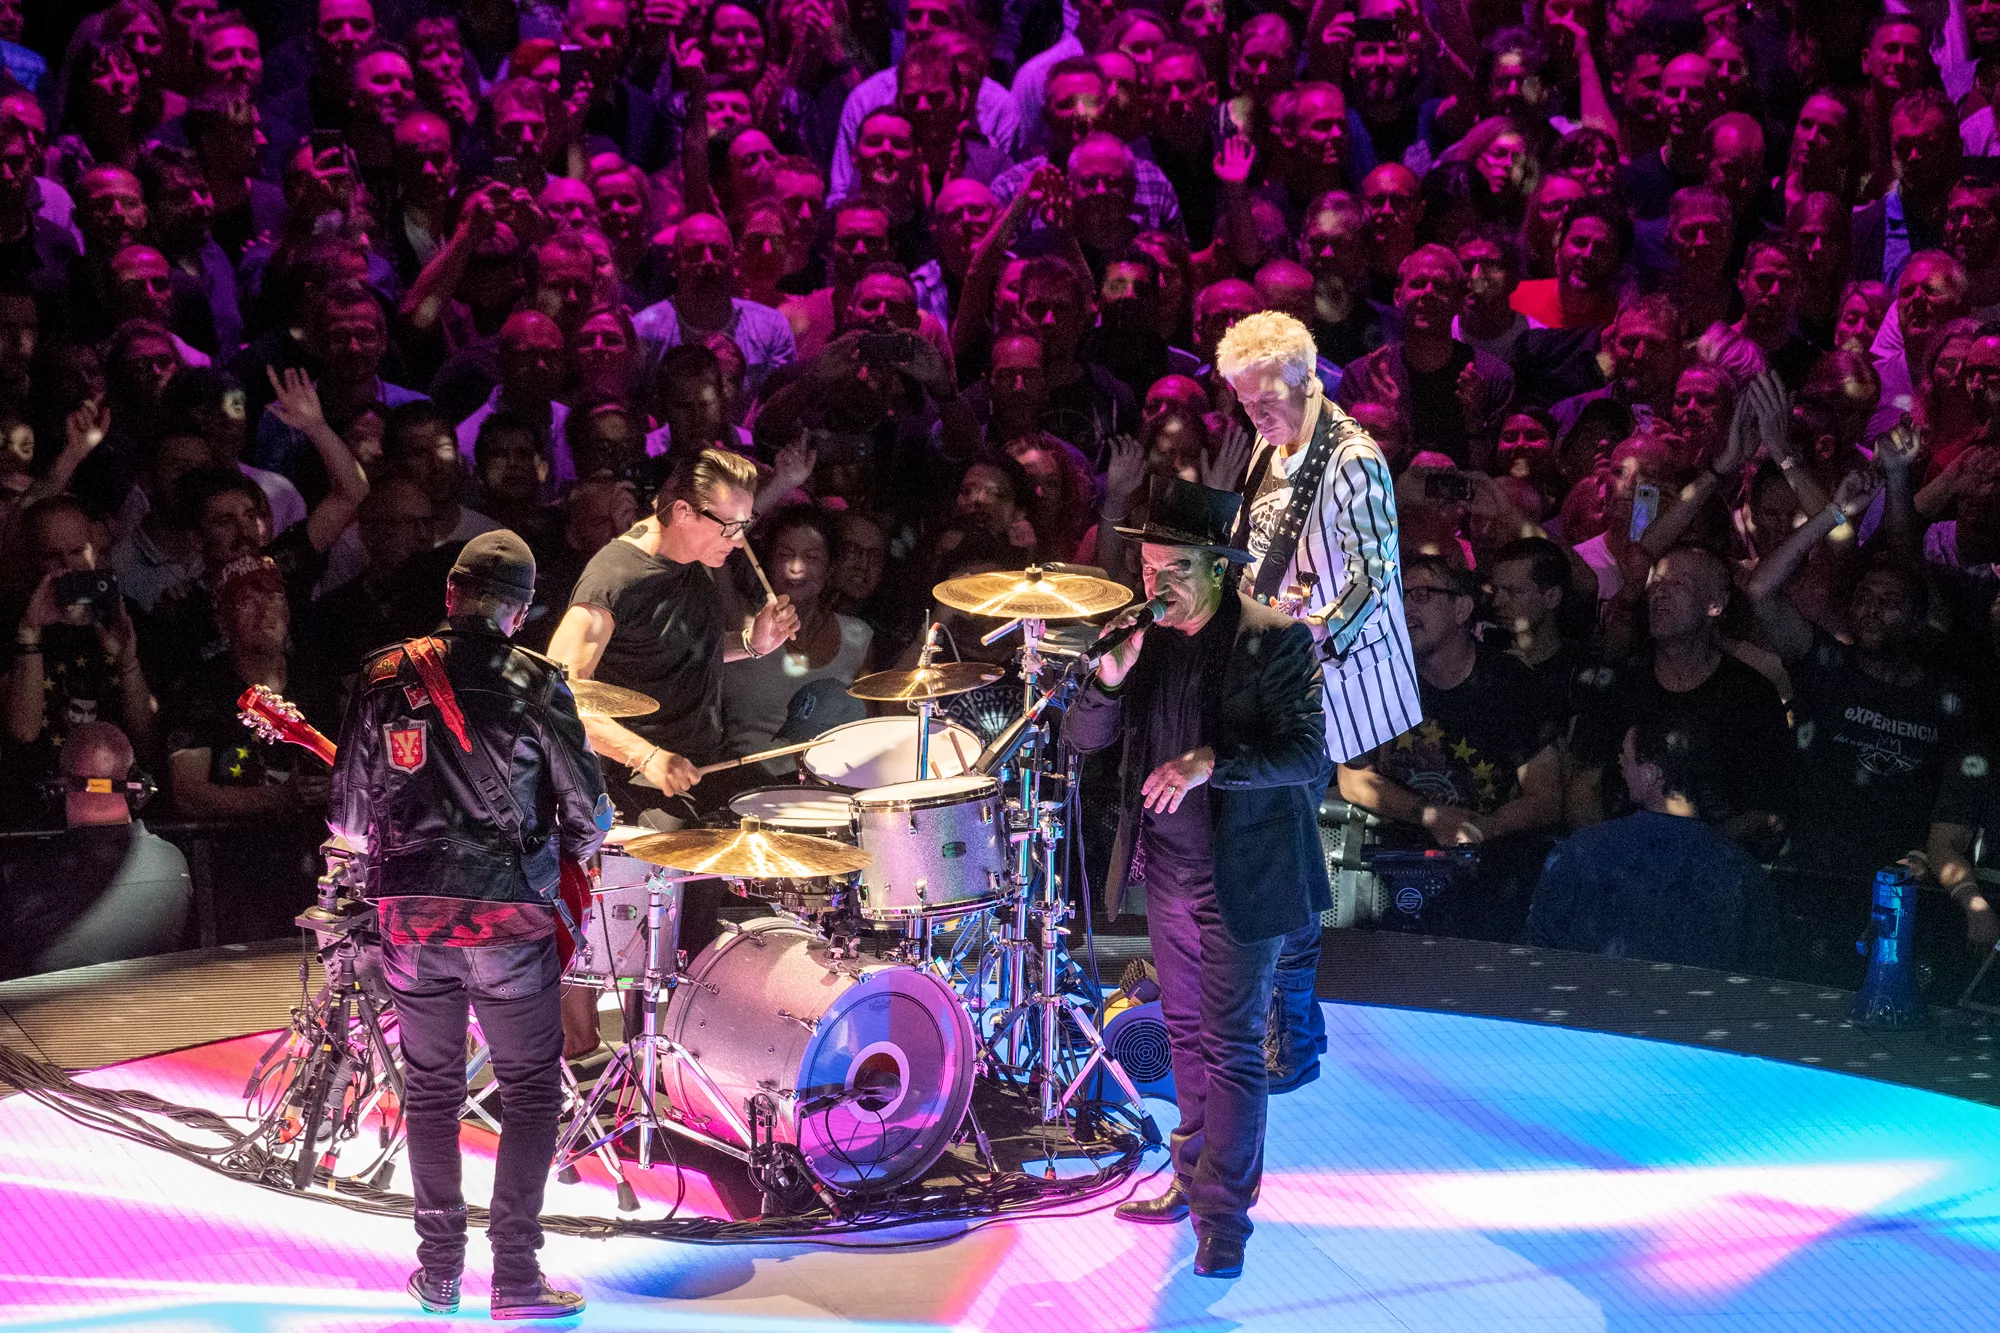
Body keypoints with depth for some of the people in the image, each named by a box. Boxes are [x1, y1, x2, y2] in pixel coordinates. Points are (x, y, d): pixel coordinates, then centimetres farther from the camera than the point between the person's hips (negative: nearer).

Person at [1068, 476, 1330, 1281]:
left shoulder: (1275, 640, -16)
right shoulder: (1145, 634, 1)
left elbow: (1307, 754, -21)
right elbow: (1083, 738, 1)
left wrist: (1209, 762, -34)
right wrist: (1112, 675, -19)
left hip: (1240, 876, -6)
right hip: (1167, 869, 6)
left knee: (1231, 1045, -4)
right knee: (1187, 1031, 19)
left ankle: (1225, 1216, 3)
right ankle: (1196, 1177, 34)